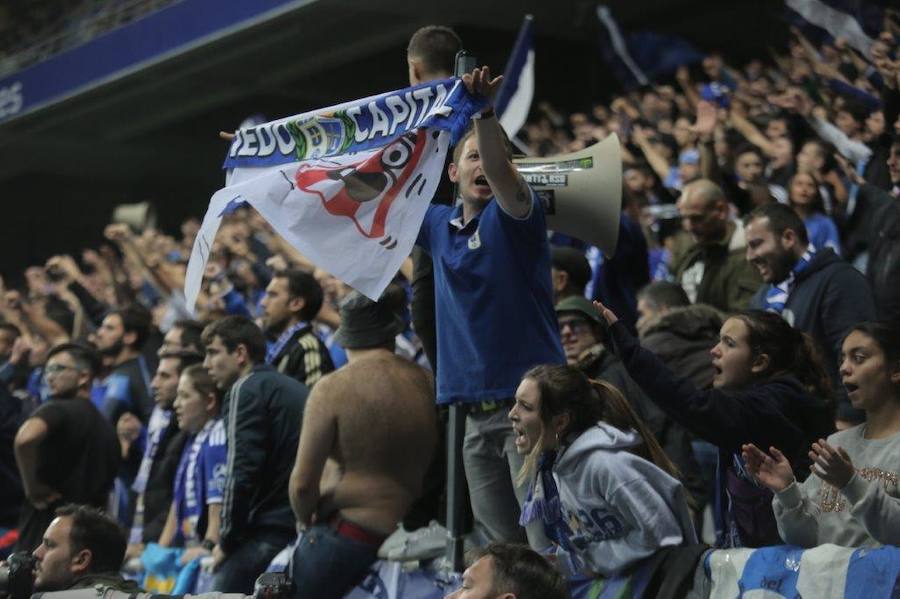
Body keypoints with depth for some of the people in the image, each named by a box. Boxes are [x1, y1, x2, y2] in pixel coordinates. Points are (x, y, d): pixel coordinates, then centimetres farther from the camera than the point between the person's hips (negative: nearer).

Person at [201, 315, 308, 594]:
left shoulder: (246, 390, -4)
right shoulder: (295, 388, 22)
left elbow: (241, 473, -13)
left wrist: (227, 540, -5)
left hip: (269, 532, -8)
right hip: (306, 531, 8)